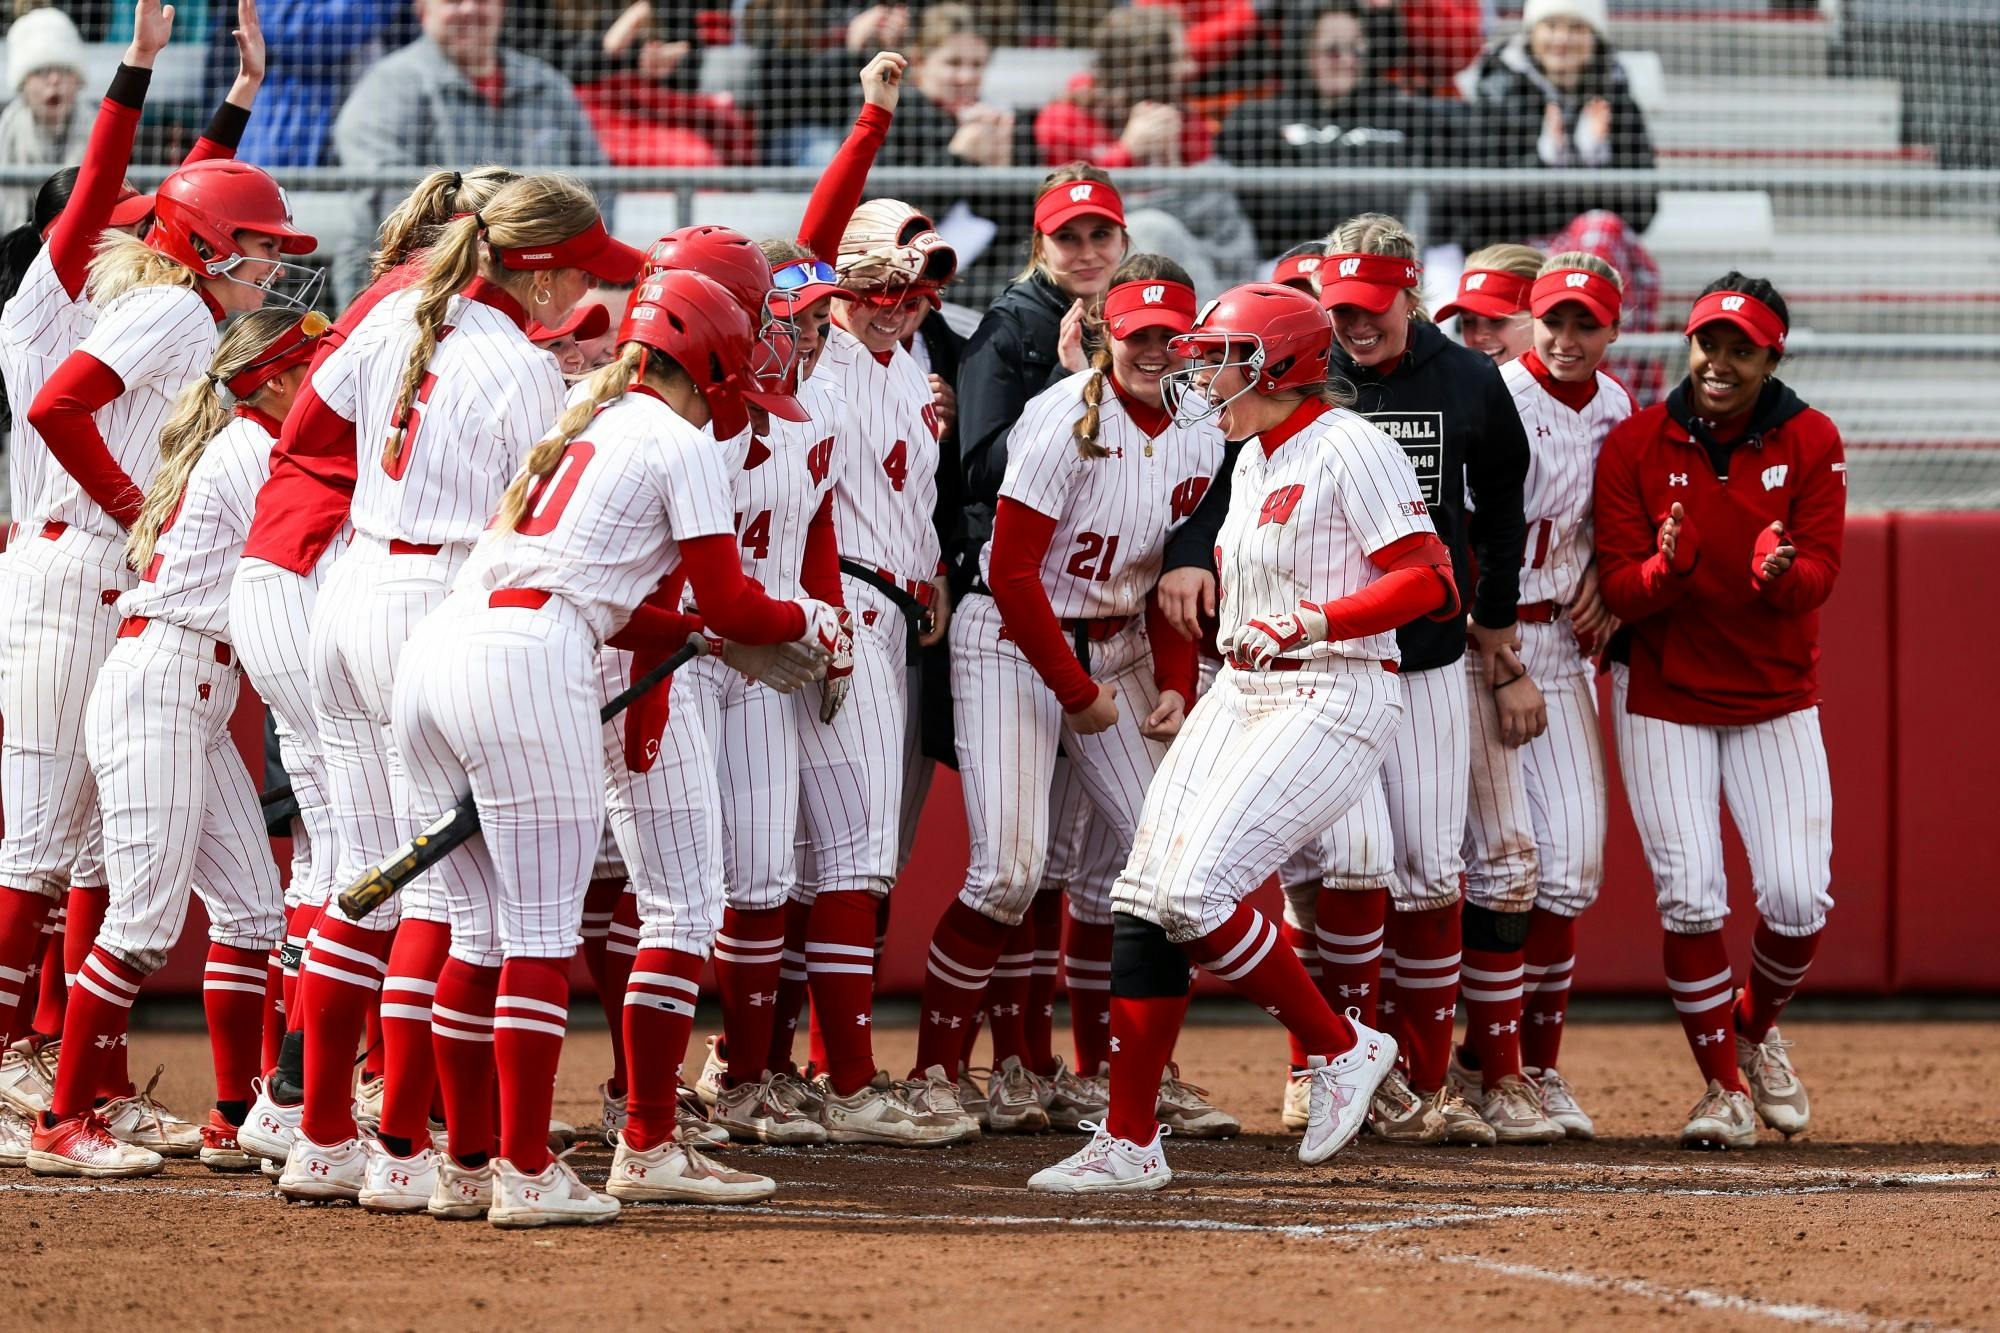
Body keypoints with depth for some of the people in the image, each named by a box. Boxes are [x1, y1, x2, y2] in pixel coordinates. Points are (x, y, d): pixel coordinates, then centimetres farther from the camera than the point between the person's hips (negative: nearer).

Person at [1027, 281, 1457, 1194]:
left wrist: (1314, 622, -27)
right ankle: (1129, 1144, 2)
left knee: (1193, 893, -20)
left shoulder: (1346, 449, -12)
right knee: (1144, 901, -1)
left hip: (1333, 699, -9)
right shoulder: (1253, 461, 16)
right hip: (1241, 697, 9)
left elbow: (1426, 579, -19)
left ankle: (1341, 1048, -1)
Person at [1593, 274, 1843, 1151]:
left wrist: (1780, 576, -34)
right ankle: (1723, 1087, 6)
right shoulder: (1635, 446, -8)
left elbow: (1822, 574, -11)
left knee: (1798, 897, -8)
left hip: (1776, 698, 1)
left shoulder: (1811, 443, -5)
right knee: (1690, 898, -9)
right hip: (1663, 697, -1)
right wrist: (1669, 568, -33)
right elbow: (1618, 590, -10)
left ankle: (1756, 1033, 23)